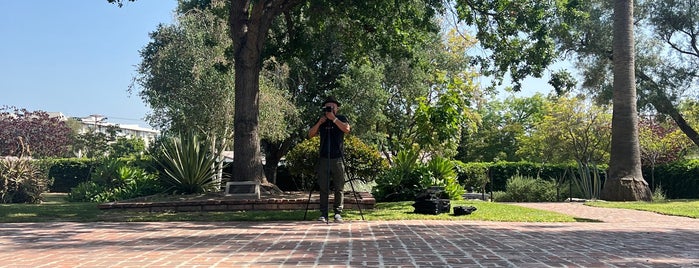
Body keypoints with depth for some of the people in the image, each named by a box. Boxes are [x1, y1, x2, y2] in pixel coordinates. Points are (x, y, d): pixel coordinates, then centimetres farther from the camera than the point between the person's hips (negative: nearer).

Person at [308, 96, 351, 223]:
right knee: (323, 188, -1)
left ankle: (338, 213, 4)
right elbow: (310, 134, 7)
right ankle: (323, 214, 1)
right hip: (324, 159, 2)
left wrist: (333, 118, -14)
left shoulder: (341, 118, 8)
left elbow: (346, 129, -12)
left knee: (339, 188, -2)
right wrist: (319, 123, -6)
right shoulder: (321, 121, 14)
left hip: (338, 159, -2)